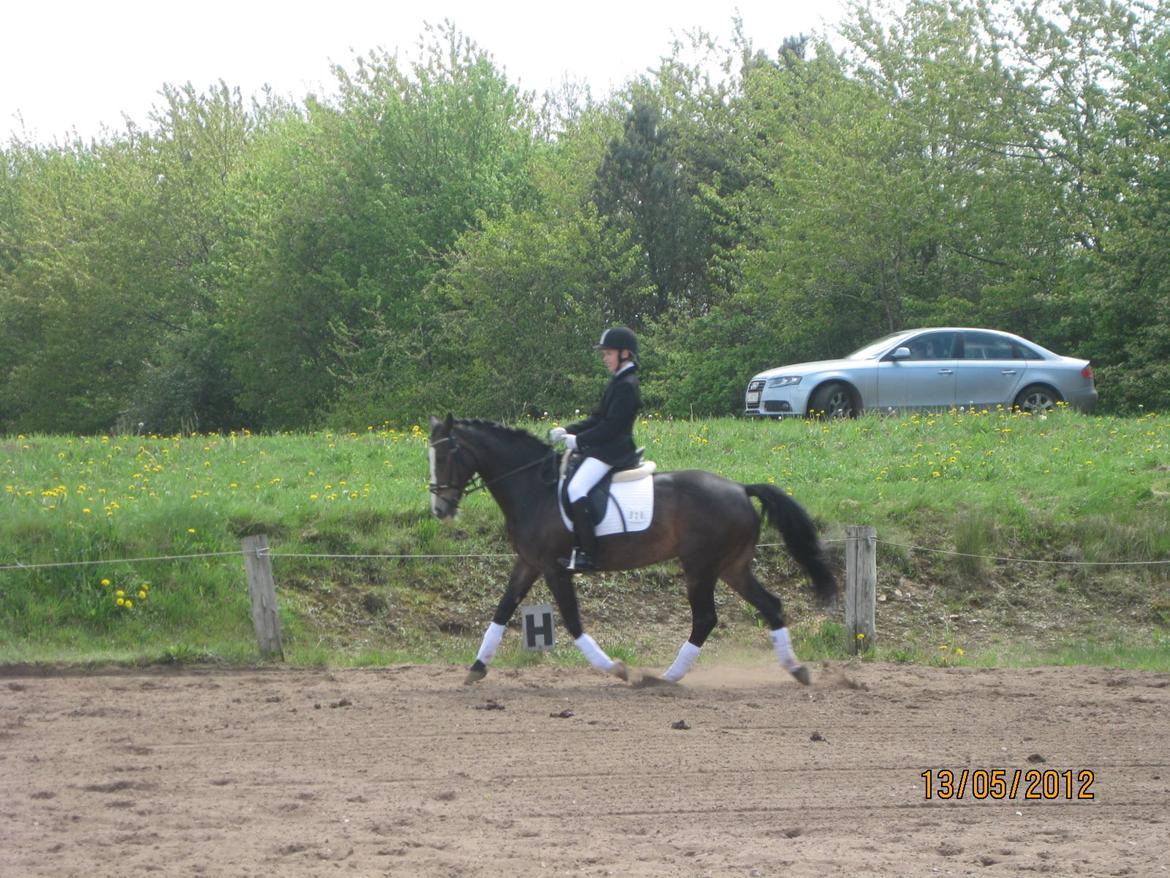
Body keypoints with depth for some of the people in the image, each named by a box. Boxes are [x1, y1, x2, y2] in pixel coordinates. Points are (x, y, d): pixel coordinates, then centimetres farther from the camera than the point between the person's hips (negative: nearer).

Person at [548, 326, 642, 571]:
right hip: (602, 448, 11)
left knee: (577, 488, -27)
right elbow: (598, 419, 20)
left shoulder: (626, 386, -14)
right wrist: (568, 431, 9)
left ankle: (587, 554, -29)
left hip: (612, 451, -11)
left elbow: (611, 425, -21)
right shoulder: (618, 383, 18)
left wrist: (579, 440, -18)